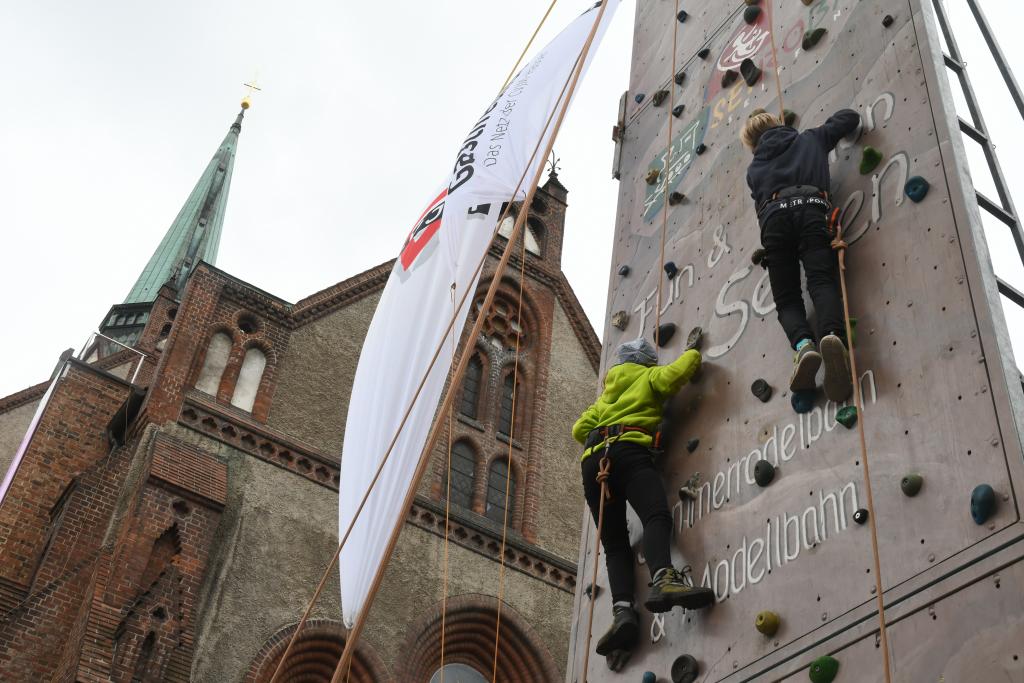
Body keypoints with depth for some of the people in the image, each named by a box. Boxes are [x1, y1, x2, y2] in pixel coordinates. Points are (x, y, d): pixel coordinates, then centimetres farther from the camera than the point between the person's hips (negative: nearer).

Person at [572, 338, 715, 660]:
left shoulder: (608, 392, 37)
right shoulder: (650, 376, 22)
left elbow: (579, 429, 31)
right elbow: (679, 370, 5)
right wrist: (692, 352, 26)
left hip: (592, 461, 5)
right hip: (627, 451, -5)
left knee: (615, 543, -2)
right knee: (657, 515, -26)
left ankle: (622, 610, -27)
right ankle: (663, 579, -56)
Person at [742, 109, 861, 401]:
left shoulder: (753, 169, 34)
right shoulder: (810, 139, 32)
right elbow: (850, 117, 39)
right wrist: (831, 123, 58)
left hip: (773, 217, 1)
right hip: (811, 208, -1)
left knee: (787, 299, 1)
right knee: (823, 282, -15)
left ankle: (804, 344, -32)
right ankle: (834, 336, -47)